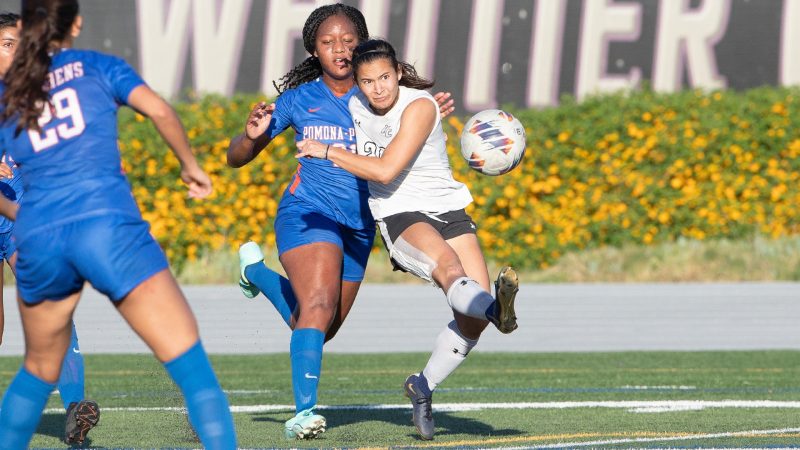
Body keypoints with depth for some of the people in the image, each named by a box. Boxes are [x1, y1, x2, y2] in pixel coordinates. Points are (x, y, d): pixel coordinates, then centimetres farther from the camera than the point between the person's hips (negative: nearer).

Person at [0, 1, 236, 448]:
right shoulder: (96, 67, 10)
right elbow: (159, 110, -5)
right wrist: (191, 166, 10)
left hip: (39, 241, 4)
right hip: (108, 226, -4)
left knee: (39, 372, 26)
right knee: (191, 363, -6)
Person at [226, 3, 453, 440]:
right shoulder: (299, 98, 0)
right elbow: (236, 157, 6)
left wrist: (435, 112, -13)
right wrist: (252, 133, -18)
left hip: (358, 224, 4)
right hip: (308, 212, -4)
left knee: (318, 330, 18)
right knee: (318, 306, -27)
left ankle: (256, 270, 42)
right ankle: (304, 412, -30)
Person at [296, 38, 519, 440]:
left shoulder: (420, 107, -15)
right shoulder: (354, 106, 2)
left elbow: (385, 170, -22)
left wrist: (326, 151, -18)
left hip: (447, 210, -1)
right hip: (399, 217, 1)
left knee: (472, 320, -14)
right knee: (448, 265, -35)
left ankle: (423, 387, 10)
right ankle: (497, 309, -68)